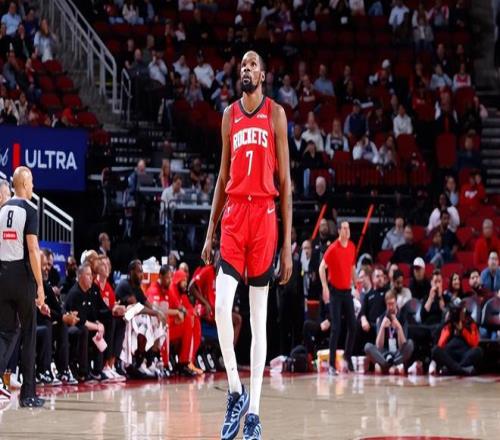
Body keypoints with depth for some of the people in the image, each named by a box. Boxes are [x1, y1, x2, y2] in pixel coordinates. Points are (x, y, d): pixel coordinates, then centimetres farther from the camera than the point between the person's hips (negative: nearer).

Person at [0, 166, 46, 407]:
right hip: (22, 276, -5)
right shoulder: (29, 211, -9)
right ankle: (28, 394, 7)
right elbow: (33, 250, -15)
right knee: (29, 334, 5)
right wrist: (40, 286, -13)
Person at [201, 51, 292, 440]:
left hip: (264, 214, -3)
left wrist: (288, 243, -4)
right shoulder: (230, 115, 13)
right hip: (233, 213, 3)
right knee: (222, 306, -14)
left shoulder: (276, 114, 2)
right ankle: (236, 390, 2)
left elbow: (285, 179, 1)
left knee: (259, 317, 2)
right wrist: (211, 230, 10)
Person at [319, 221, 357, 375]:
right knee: (336, 328, -8)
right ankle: (332, 365, -4)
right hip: (335, 291, -6)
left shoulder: (352, 247, 6)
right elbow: (322, 268, -11)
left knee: (352, 326, 5)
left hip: (347, 291, 6)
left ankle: (348, 356, 23)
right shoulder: (333, 248, -13)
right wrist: (325, 288, -18)